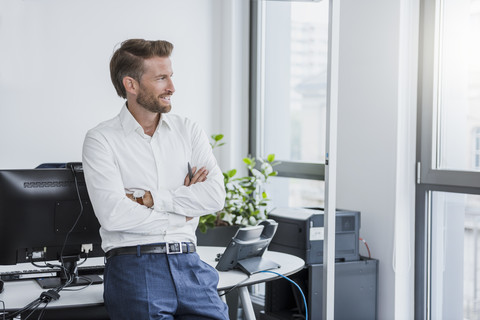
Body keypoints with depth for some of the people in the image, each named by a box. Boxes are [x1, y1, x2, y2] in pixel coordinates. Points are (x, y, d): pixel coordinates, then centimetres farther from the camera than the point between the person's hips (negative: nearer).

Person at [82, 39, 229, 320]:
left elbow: (215, 196, 0)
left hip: (188, 263, 3)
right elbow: (113, 215, -11)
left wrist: (148, 199, -7)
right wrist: (183, 214, -2)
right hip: (133, 265, -3)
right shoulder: (102, 139, 2)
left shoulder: (189, 131, 14)